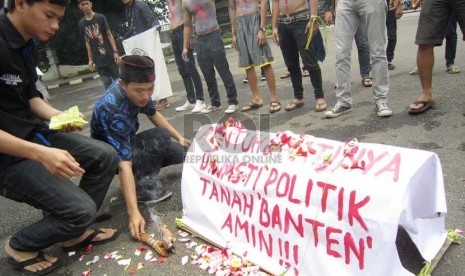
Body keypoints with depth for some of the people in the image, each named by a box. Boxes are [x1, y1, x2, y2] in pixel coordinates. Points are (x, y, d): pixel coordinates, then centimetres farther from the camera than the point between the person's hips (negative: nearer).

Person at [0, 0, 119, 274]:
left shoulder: (28, 43, 3)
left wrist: (58, 116, -7)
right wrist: (41, 154, -32)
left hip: (33, 132, 9)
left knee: (106, 156, 3)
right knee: (81, 210, -15)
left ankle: (75, 233, 18)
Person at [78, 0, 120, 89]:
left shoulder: (100, 18, -2)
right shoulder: (82, 23, 7)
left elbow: (109, 34, -3)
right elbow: (87, 42, 11)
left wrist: (115, 51, -12)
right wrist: (90, 59, 9)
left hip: (109, 56, -2)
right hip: (98, 60, 3)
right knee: (107, 85, 2)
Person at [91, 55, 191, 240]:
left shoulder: (138, 92, -17)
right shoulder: (113, 110, -38)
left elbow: (152, 114, 5)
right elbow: (124, 164, -44)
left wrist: (179, 137, 5)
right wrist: (134, 212, -47)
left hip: (127, 143, 7)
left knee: (182, 153, 0)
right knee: (161, 138, -29)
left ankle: (143, 177, 9)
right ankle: (145, 185, -17)